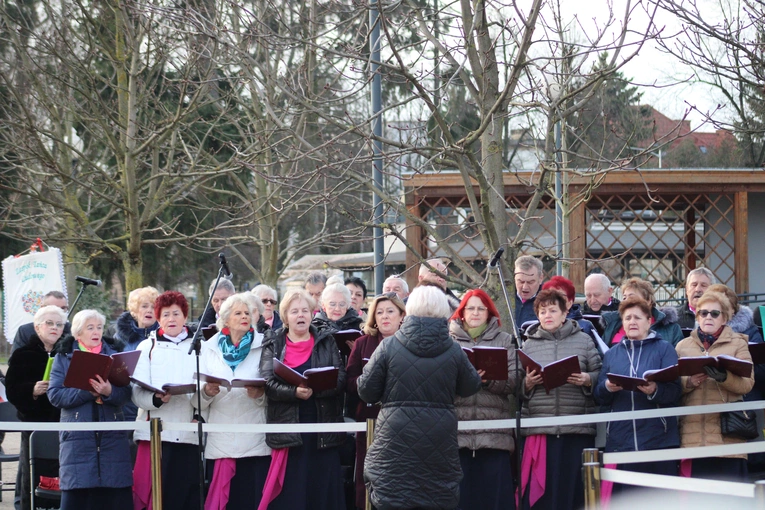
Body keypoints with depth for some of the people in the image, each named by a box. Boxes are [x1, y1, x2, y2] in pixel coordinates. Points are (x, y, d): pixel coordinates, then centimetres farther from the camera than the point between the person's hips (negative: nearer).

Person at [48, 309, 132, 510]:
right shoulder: (64, 357, 9)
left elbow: (126, 394, 1)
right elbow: (54, 394, -4)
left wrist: (109, 391, -20)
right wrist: (87, 392, -16)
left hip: (112, 437, 1)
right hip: (78, 438, -1)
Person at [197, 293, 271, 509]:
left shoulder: (263, 347, 8)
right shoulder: (209, 348, 12)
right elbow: (198, 400, 7)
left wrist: (261, 394, -17)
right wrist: (206, 392, -14)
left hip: (256, 441, -1)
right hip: (221, 441, 1)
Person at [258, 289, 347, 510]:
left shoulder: (327, 342, 10)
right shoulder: (273, 344, 7)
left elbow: (340, 377, -1)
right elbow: (268, 383, -6)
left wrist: (315, 389, -19)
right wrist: (295, 393, -23)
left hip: (324, 428, 1)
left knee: (324, 491, 2)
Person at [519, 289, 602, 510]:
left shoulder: (584, 341, 9)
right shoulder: (529, 345, 13)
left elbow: (600, 375, 6)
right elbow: (517, 387, 12)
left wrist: (587, 380, -13)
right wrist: (527, 384, -9)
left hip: (578, 429, -1)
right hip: (539, 429, 1)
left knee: (574, 487, 0)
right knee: (541, 490, -3)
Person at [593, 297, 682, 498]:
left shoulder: (664, 349, 5)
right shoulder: (612, 354, 16)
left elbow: (675, 391, -6)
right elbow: (599, 397, 10)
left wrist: (655, 391, -26)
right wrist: (607, 388, -12)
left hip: (658, 439, -3)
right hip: (620, 441, 3)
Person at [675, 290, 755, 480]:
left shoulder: (737, 343, 10)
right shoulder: (683, 346, 17)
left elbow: (747, 383, -3)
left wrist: (724, 377, -22)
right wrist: (689, 382, -13)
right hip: (693, 434, 2)